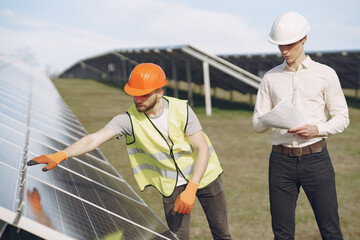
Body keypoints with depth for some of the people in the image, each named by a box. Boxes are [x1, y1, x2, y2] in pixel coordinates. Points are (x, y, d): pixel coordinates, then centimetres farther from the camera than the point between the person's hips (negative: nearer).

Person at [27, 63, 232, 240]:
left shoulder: (181, 110, -21)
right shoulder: (130, 119, -22)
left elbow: (203, 149, -19)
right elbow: (94, 140, -33)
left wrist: (190, 189, -29)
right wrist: (60, 155, -50)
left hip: (204, 174, 0)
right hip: (172, 184, 0)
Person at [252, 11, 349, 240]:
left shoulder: (325, 74, 6)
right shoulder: (270, 78, 11)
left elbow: (342, 117, 6)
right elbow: (257, 122, 11)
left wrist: (317, 130, -13)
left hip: (316, 158, -2)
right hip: (281, 159, 2)